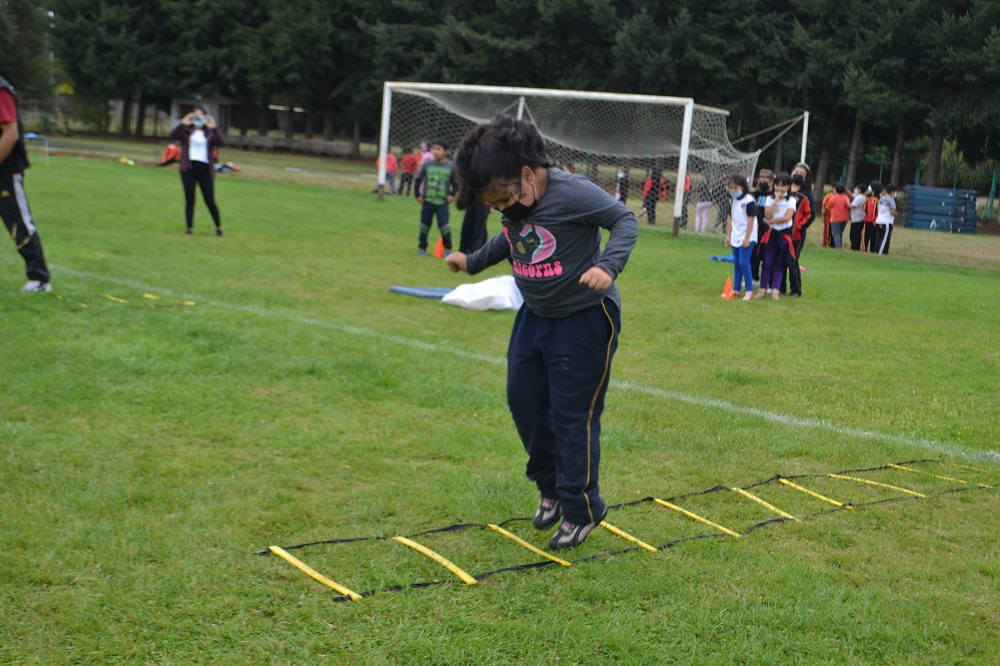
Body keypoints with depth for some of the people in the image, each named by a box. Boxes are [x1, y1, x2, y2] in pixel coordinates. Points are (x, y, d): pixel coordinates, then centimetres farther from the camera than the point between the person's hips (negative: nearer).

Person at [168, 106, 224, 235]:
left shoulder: (209, 132, 11)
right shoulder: (186, 130, 11)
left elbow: (219, 143, -8)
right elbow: (173, 136, -6)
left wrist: (213, 128, -16)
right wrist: (182, 124, -15)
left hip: (204, 169, -1)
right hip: (188, 169, 1)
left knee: (209, 200, -2)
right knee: (189, 200, 0)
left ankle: (218, 227, 13)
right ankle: (190, 228, 5)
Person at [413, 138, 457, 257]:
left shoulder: (451, 166, -2)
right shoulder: (427, 165, 1)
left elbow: (456, 182, 8)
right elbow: (418, 180, 9)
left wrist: (452, 195, -2)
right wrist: (418, 195, 3)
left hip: (442, 202, -2)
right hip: (427, 201, 2)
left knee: (444, 225, -8)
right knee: (424, 225, 9)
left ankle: (448, 249, 5)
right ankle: (422, 248, 22)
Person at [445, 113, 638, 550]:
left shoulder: (572, 192, -25)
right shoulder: (512, 205, -3)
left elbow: (625, 220, -18)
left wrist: (607, 266, -33)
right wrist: (473, 261, 22)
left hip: (585, 318, -8)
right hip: (535, 315, 8)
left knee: (573, 416, -3)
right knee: (523, 402, 12)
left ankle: (581, 510, 14)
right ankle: (551, 488, 32)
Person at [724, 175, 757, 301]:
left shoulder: (749, 200, -14)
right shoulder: (733, 200, 9)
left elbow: (751, 219, -14)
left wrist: (747, 238, -16)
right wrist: (728, 235, 14)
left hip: (747, 237, -7)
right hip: (735, 237, 7)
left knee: (744, 263, -12)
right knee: (736, 263, 11)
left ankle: (749, 291, -3)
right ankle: (736, 289, 18)